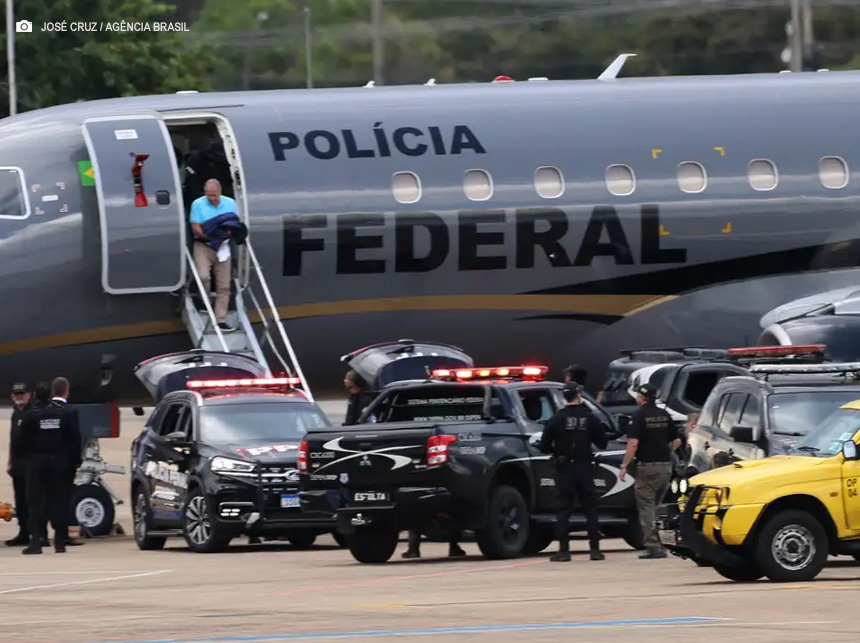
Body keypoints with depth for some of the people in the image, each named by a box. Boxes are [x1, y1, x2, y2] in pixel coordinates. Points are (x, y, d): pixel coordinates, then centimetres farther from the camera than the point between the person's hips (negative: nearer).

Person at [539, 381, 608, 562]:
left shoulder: (556, 419, -6)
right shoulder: (589, 418, -3)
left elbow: (544, 446, -6)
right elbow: (602, 443, 2)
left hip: (564, 469, -1)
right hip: (584, 468, 1)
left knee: (564, 509, 2)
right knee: (590, 508, 8)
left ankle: (563, 550, -4)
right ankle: (595, 549, 5)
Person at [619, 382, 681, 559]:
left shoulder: (639, 415, -9)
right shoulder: (664, 415, 10)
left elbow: (633, 443, -17)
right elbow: (677, 441, 14)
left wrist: (624, 466, -14)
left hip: (647, 466, -6)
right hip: (665, 465, 6)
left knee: (646, 508, -2)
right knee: (656, 506, 15)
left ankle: (653, 546, -8)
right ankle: (658, 546, 13)